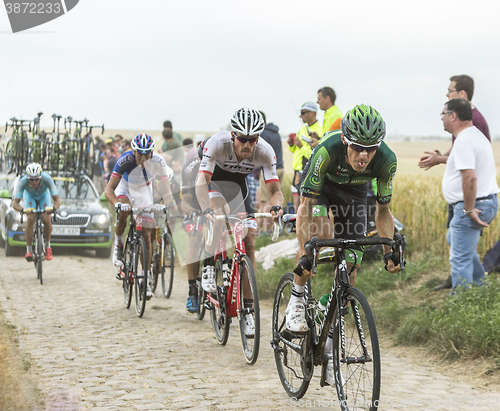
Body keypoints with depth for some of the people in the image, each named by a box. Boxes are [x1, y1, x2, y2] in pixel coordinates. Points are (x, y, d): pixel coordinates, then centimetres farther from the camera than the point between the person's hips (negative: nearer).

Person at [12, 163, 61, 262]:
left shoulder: (47, 179, -39)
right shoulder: (23, 182, -37)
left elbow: (57, 200, -39)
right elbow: (15, 203, -37)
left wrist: (53, 208, -61)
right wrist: (23, 210, -58)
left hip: (44, 196, 0)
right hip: (29, 196, 0)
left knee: (46, 220, -23)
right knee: (30, 219, -26)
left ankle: (47, 245, 4)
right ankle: (28, 250, -13)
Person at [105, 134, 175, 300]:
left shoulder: (158, 162, -31)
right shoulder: (125, 160, -35)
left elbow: (166, 189, -31)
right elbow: (109, 189, -38)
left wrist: (164, 204, -54)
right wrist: (117, 203, -58)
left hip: (144, 190, 1)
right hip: (125, 186, -1)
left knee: (146, 234, -5)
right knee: (123, 212, -36)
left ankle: (146, 279, 2)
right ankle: (118, 244, -7)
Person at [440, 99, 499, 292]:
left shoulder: (463, 141, -21)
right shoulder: (477, 135, 14)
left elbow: (470, 177, -30)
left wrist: (469, 209, -23)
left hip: (473, 206, -11)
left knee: (460, 258, -5)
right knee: (454, 238, 30)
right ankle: (479, 285, 31)